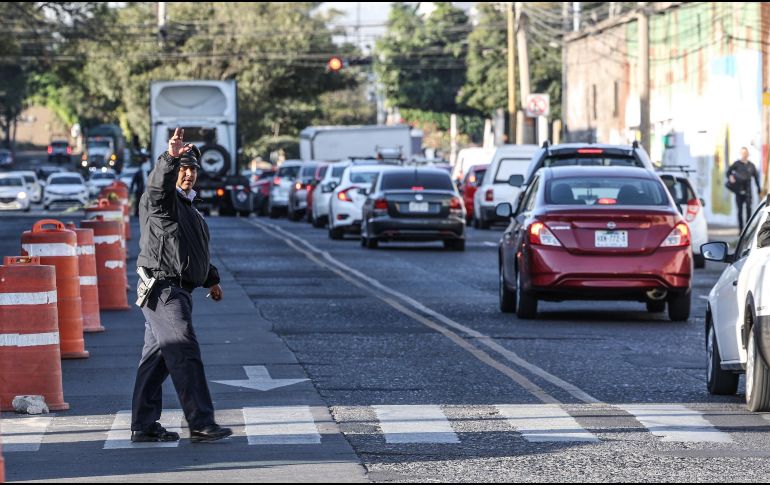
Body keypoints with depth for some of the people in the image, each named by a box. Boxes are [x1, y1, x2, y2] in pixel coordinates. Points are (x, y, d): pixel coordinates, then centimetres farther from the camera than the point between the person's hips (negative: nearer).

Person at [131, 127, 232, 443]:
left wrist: (211, 279, 35)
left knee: (157, 357, 11)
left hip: (177, 291, 10)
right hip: (163, 289, -10)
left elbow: (194, 247, 33)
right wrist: (170, 158, -49)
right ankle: (201, 424, -15)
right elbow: (158, 183, -32)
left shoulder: (186, 205, 23)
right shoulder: (162, 199, -7)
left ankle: (144, 426, 14)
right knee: (185, 353, -13)